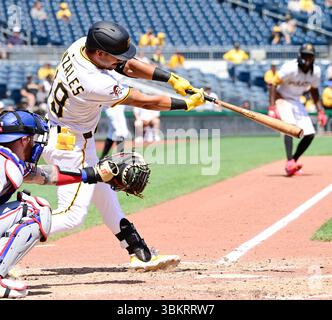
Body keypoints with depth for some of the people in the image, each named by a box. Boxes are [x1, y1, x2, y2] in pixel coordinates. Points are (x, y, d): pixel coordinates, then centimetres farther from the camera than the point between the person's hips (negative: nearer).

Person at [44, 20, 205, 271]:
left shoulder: (82, 45, -10)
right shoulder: (95, 84, -32)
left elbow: (128, 66, 1)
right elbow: (146, 102, -20)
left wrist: (173, 79, -6)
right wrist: (187, 104, -8)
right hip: (70, 145, -11)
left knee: (104, 196, 16)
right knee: (73, 213, -11)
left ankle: (140, 255, 24)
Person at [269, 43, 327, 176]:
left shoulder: (316, 71, -6)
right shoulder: (290, 68, -24)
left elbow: (314, 91, 11)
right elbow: (274, 85, -23)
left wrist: (320, 111, 5)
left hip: (296, 102, 6)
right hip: (282, 99, -6)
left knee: (310, 134, -3)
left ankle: (293, 162, 10)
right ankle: (290, 163, -37)